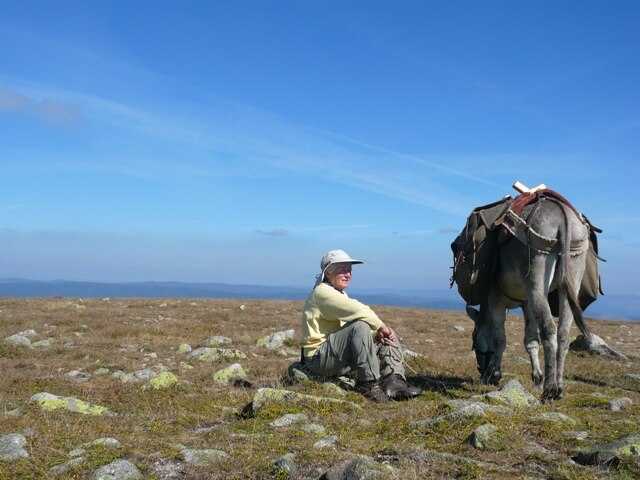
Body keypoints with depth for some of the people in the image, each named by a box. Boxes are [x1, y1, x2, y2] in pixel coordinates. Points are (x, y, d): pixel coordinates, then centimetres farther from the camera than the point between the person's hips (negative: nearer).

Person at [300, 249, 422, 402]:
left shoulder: (341, 295, 21)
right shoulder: (322, 292, -11)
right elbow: (357, 311, -23)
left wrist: (378, 332, -7)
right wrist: (380, 326, -12)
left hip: (337, 354, 10)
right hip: (318, 357, -10)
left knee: (387, 338, 6)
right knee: (360, 327, -31)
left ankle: (394, 381, -14)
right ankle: (369, 383, -25)